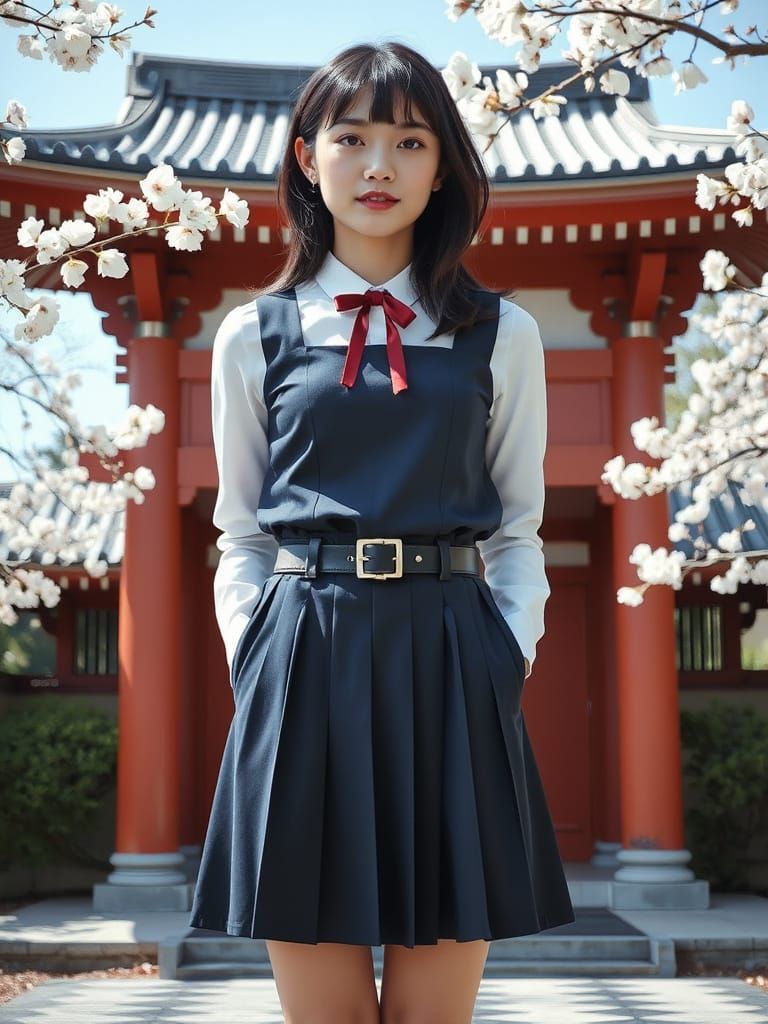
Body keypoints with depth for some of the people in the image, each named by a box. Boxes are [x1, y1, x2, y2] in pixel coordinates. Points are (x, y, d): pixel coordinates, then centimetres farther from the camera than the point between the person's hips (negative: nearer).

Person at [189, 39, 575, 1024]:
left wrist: (511, 654, -2)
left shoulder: (500, 335, 10)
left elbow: (517, 530, 11)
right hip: (302, 664, 0)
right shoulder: (255, 335, 10)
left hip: (450, 664, 0)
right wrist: (253, 660, -1)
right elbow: (241, 536, 12)